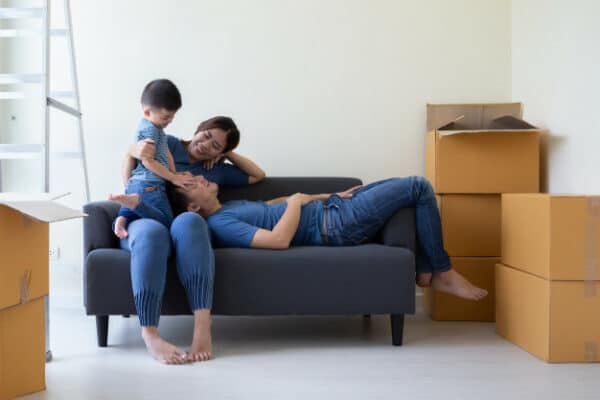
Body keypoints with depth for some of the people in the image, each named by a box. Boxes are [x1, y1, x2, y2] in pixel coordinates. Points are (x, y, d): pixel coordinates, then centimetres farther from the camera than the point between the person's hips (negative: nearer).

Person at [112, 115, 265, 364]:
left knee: (188, 221, -38)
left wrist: (229, 155, 23)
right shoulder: (167, 144, 15)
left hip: (186, 230, 2)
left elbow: (258, 175, 33)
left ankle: (202, 328, -49)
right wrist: (134, 150, -6)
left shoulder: (217, 170, 25)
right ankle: (150, 335, -45)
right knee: (153, 232, -41)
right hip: (142, 222, -1)